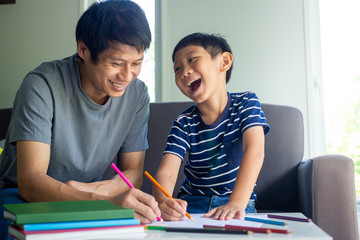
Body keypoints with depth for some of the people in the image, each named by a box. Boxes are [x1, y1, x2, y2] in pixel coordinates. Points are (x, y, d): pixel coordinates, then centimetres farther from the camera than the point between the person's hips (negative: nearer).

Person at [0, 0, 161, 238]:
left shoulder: (137, 94, -4)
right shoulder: (42, 85, -20)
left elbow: (133, 173, 0)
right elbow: (29, 181, -28)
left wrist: (95, 189, -23)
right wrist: (105, 201, -45)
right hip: (23, 196, -3)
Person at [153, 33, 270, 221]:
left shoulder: (246, 103, -6)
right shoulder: (184, 123, -3)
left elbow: (254, 151, -22)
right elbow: (166, 172, -15)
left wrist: (236, 203, -38)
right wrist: (163, 202, -40)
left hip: (237, 201, -2)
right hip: (191, 203, 2)